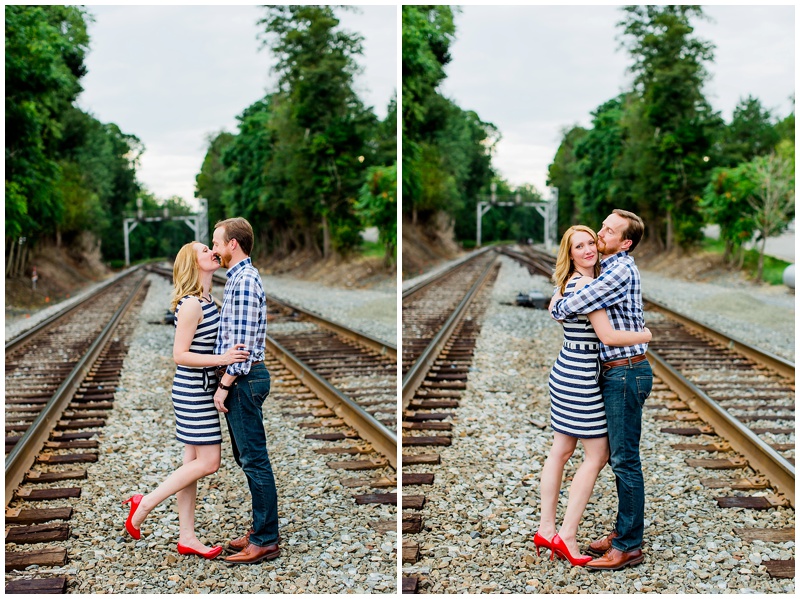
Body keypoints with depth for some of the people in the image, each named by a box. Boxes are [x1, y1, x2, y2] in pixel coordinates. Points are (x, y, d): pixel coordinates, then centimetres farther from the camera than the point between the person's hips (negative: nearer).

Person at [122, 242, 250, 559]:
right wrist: (221, 359, -26)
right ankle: (145, 503, 5)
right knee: (208, 462, -7)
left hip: (200, 391, 9)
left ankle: (186, 538, 18)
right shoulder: (191, 304, -18)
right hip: (193, 391, -9)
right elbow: (179, 355, -20)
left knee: (194, 462, 11)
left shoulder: (205, 300, 11)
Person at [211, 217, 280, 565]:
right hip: (243, 377, 11)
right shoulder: (241, 276, 17)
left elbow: (243, 341, -21)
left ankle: (266, 541, 1)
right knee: (246, 456, 15)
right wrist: (228, 381, 21)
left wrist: (225, 385, -18)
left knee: (254, 460, -5)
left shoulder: (244, 280, -16)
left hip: (244, 378, -11)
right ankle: (261, 530, 24)